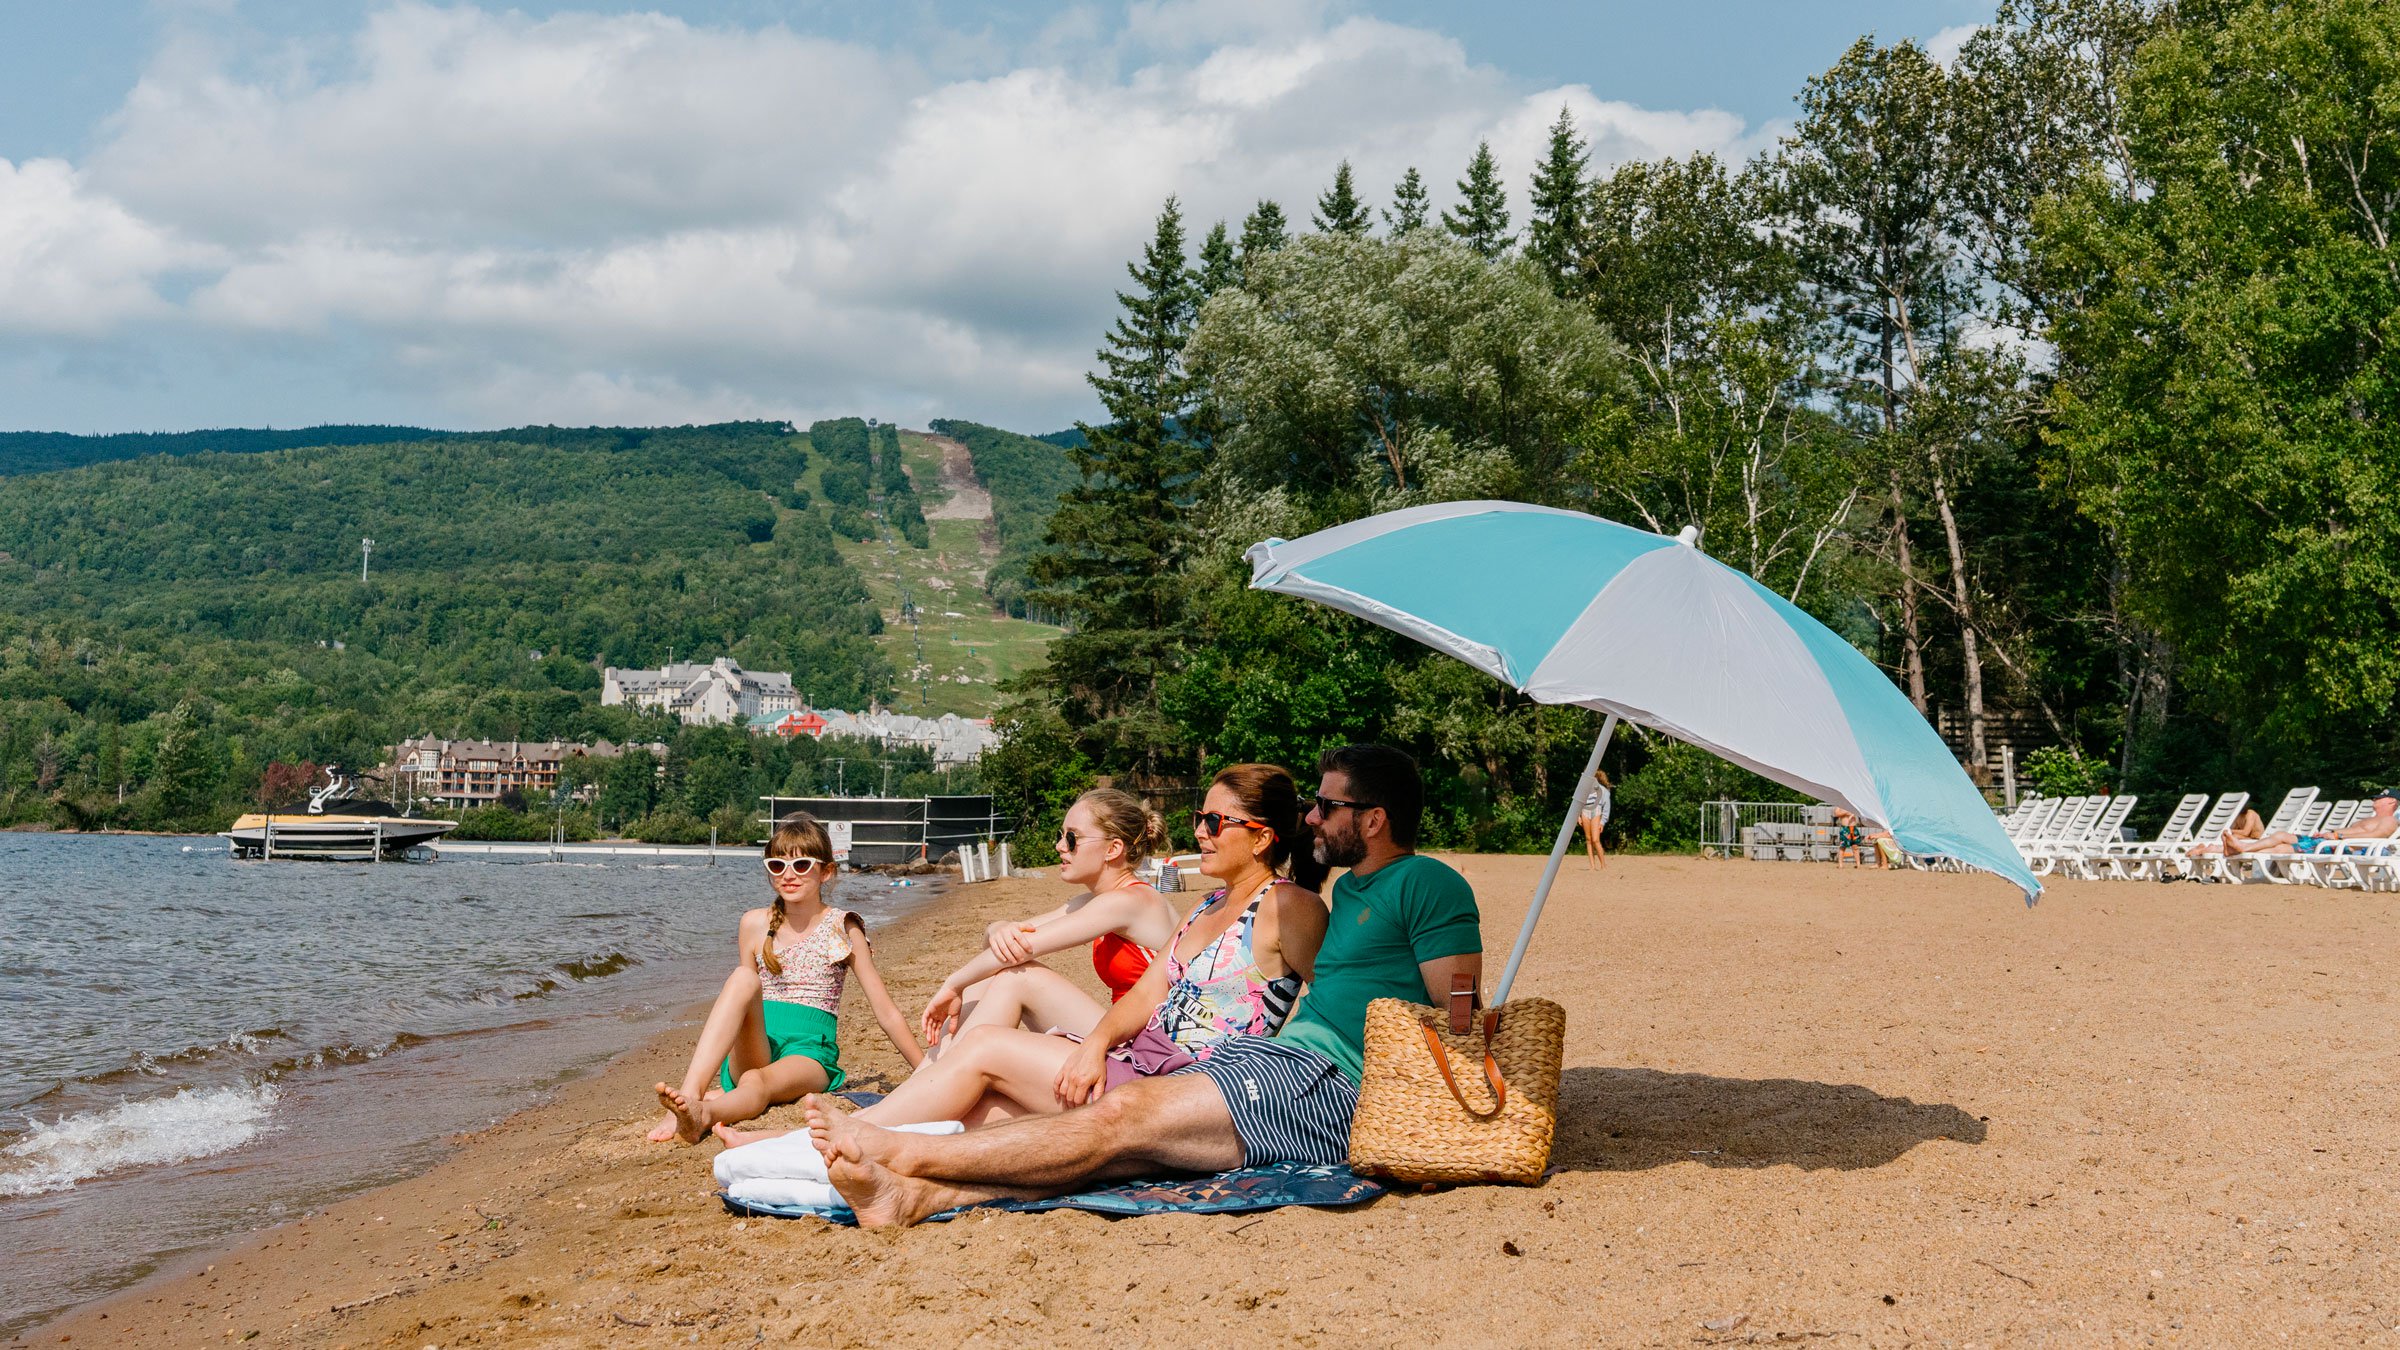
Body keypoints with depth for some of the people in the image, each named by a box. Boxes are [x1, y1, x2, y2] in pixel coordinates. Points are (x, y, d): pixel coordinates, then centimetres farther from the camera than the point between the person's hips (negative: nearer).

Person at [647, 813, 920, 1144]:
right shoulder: (755, 925, 10)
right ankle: (690, 1095, -46)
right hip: (753, 1051, 2)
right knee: (743, 977, -27)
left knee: (756, 1082, -36)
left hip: (807, 1056, -2)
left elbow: (887, 1014, 6)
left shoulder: (842, 929, 3)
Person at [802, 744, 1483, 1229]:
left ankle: (902, 1151, -22)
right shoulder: (1348, 890, 26)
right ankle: (914, 1194, -28)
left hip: (1335, 1085, -8)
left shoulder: (1427, 884, -3)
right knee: (1119, 1136, -14)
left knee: (1123, 1115, -20)